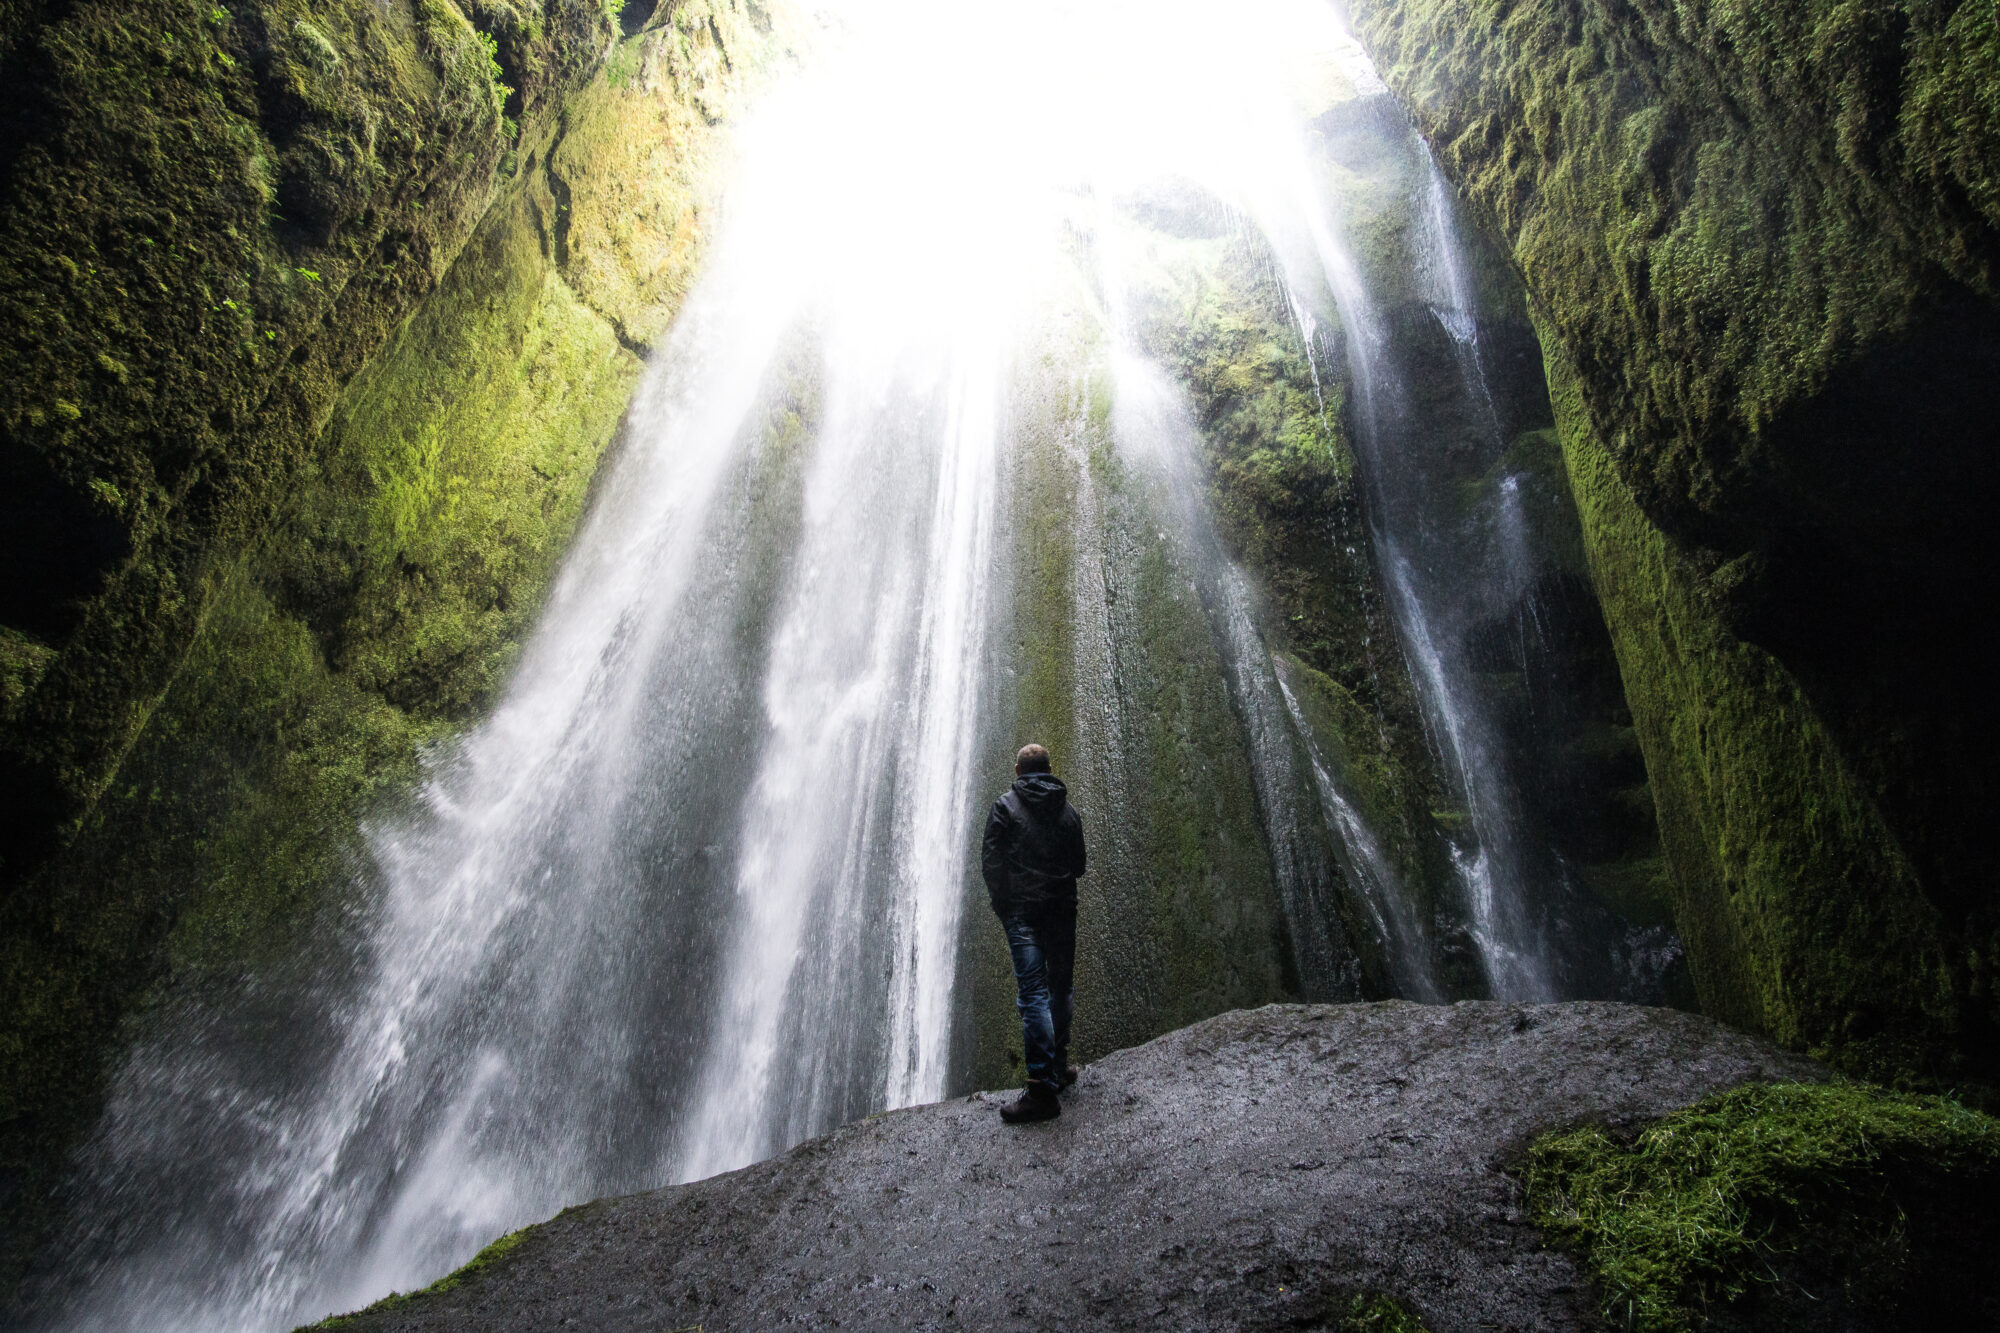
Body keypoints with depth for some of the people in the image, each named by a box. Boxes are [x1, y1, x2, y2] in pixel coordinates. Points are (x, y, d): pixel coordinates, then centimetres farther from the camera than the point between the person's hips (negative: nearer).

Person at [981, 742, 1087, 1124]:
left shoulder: (1006, 805, -1)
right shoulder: (1068, 810, 11)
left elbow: (990, 859, -7)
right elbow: (1079, 866, 14)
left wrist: (1001, 900, 4)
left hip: (1022, 910, -4)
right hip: (1063, 908, 4)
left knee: (1033, 993, -9)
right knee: (1059, 988, 16)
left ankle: (1043, 1088, -13)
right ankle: (1058, 1067, 25)